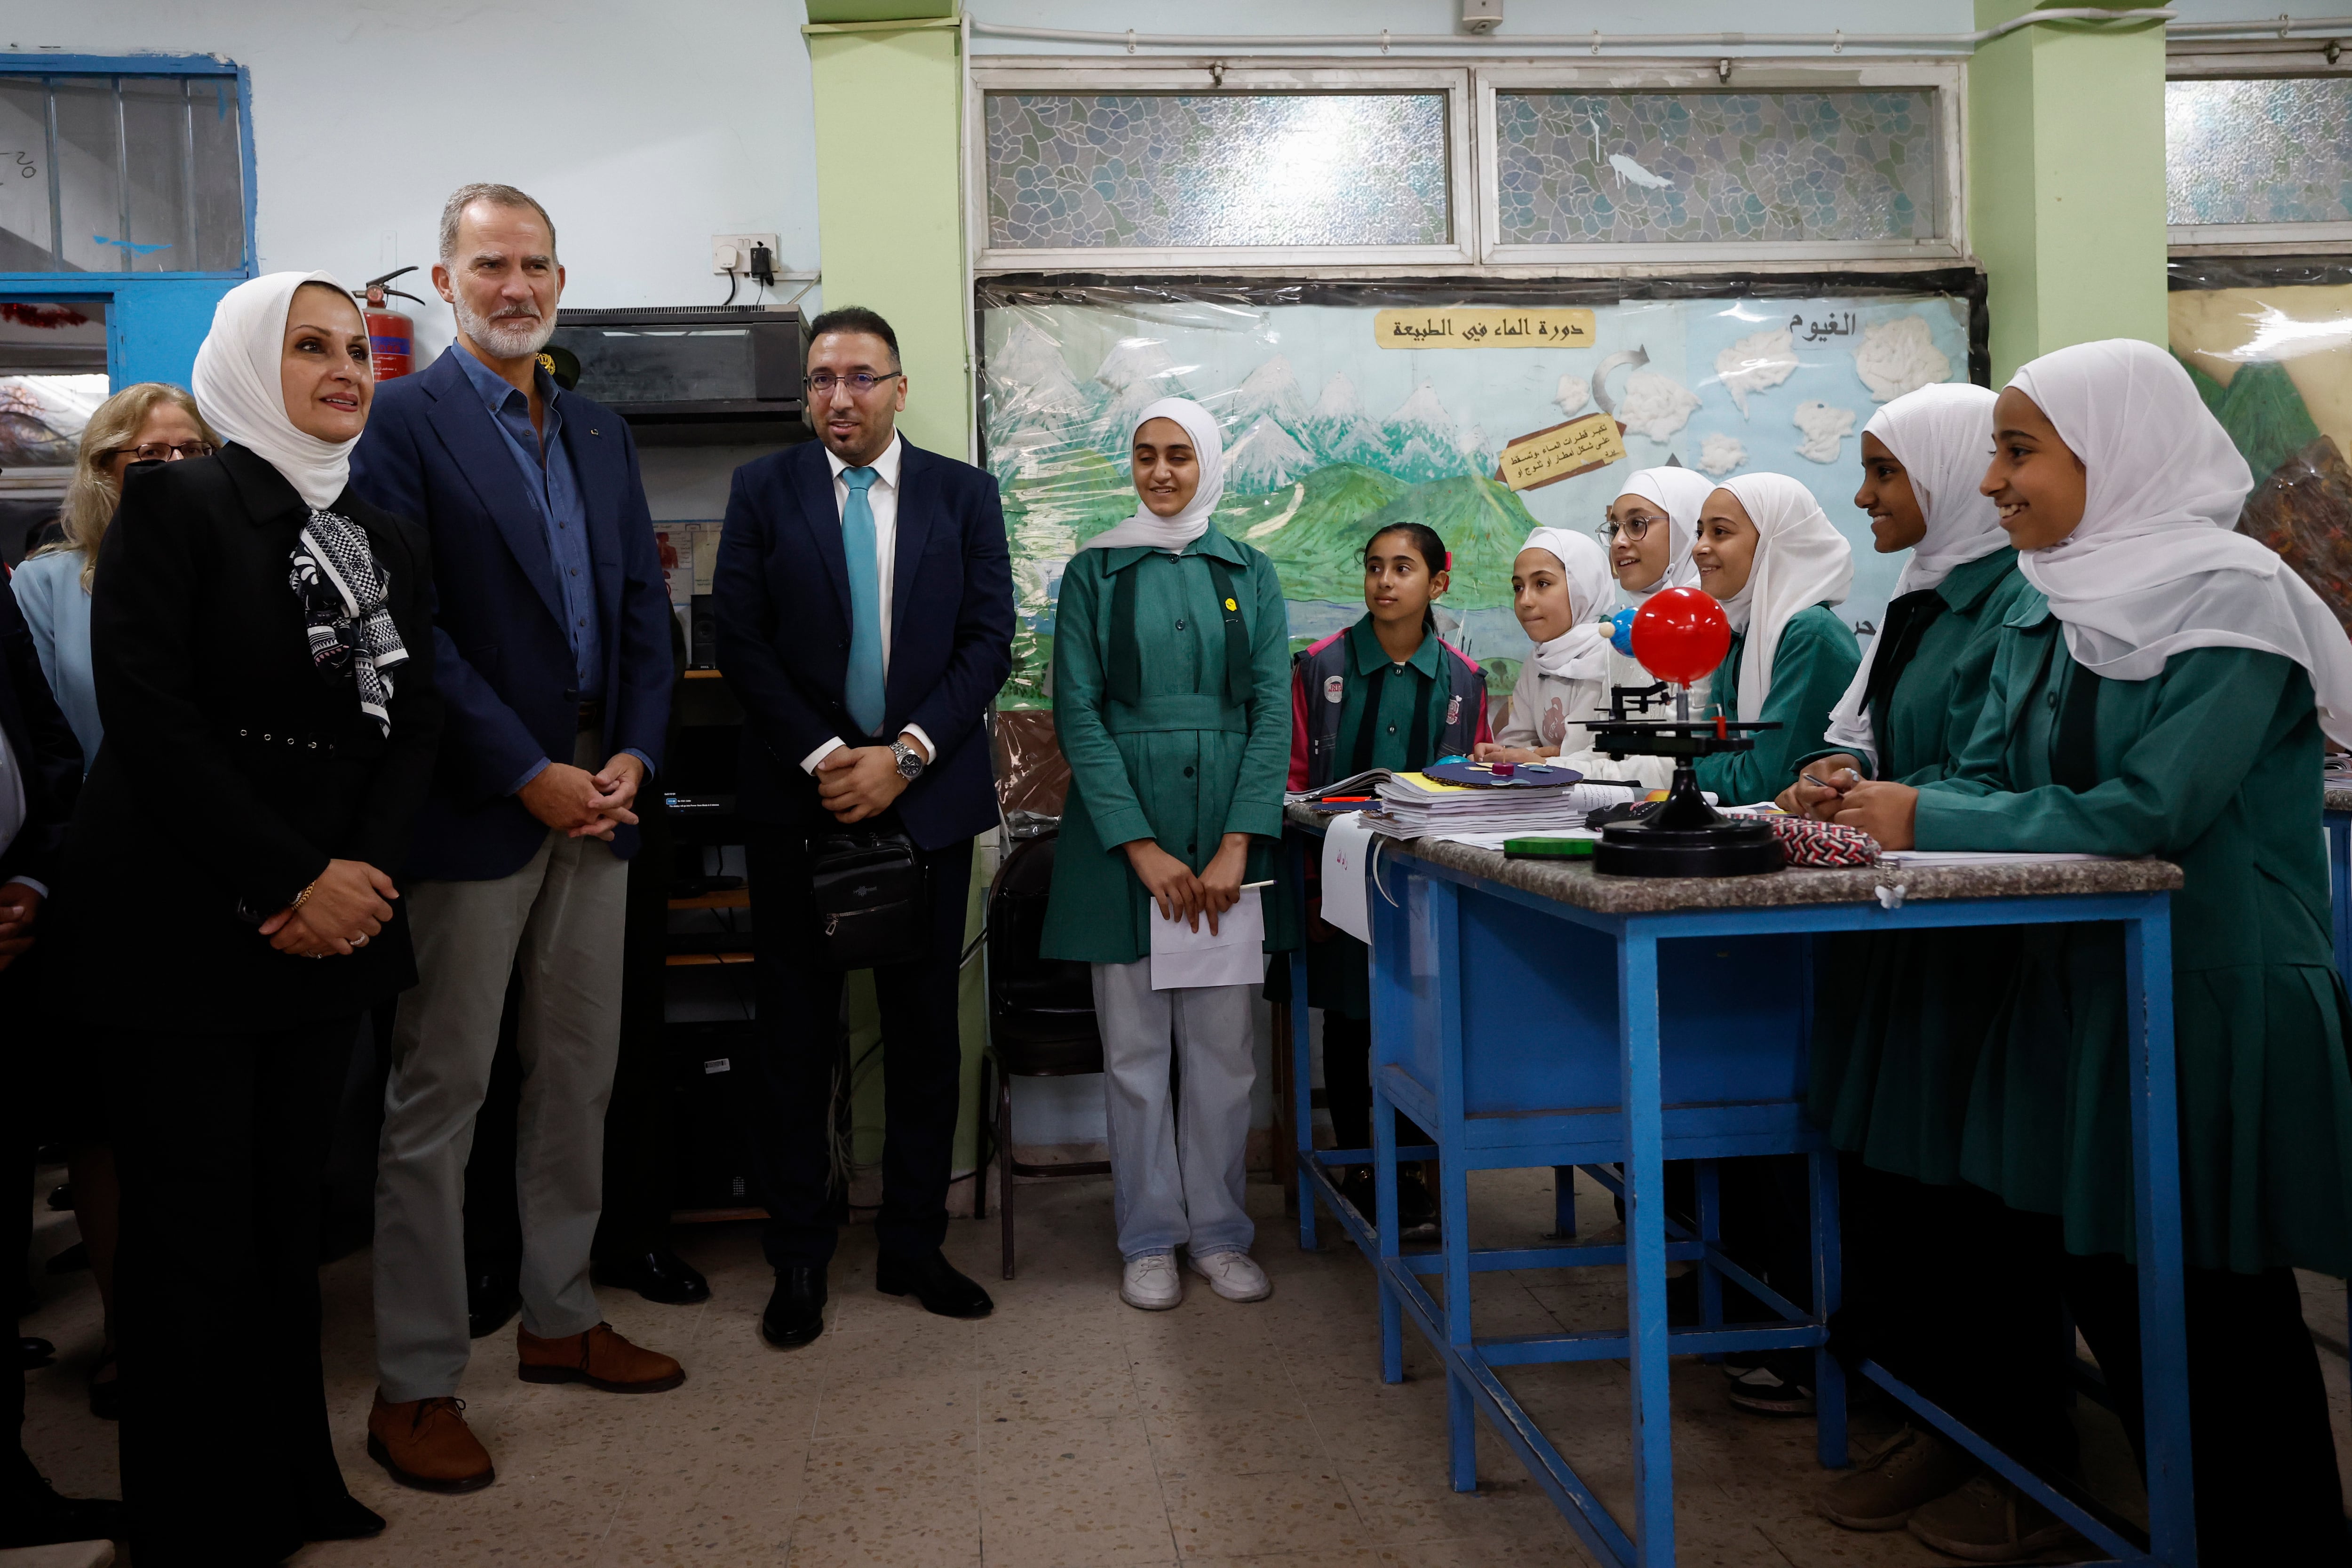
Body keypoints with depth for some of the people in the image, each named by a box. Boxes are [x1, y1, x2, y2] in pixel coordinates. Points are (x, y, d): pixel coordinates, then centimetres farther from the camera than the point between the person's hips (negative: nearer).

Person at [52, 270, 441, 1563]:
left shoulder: (390, 537, 12)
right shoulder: (173, 505, -5)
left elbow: (412, 721, 8)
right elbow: (147, 714, -14)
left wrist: (360, 871, -8)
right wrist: (286, 882, -15)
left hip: (332, 920, 5)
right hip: (184, 924, -5)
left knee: (290, 1212, 12)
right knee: (193, 1227, 2)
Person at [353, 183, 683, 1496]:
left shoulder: (602, 431, 15)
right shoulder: (404, 421, -5)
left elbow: (643, 602, 13)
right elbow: (410, 626, -13)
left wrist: (633, 756, -1)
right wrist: (529, 775, -15)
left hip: (595, 794, 7)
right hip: (474, 805, -6)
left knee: (580, 1075, 13)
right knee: (440, 1094, 1)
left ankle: (562, 1319, 28)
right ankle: (416, 1385, 12)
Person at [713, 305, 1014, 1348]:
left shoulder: (964, 494, 6)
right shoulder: (763, 490, 5)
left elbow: (989, 641, -1)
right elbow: (740, 642, -2)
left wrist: (904, 755, -12)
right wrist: (821, 758, -13)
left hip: (927, 792, 1)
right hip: (797, 796, 0)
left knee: (925, 1027, 7)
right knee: (796, 1030, 5)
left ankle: (914, 1246, 21)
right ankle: (799, 1259, 17)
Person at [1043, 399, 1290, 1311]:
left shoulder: (1248, 575, 9)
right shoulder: (1094, 574, 4)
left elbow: (1273, 711, 2)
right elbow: (1077, 715, -3)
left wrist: (1237, 847, -10)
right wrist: (1142, 848, -12)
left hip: (1229, 833, 1)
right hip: (1121, 832, -1)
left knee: (1224, 1045, 5)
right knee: (1136, 1046, 4)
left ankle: (1218, 1232, 19)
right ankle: (1150, 1239, 17)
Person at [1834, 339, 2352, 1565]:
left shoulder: (2231, 600, -15)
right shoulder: (2047, 607, 8)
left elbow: (2146, 812, -24)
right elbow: (1987, 772, 4)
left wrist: (1928, 820, -23)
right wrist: (1864, 802, -15)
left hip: (2217, 1005, -7)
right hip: (2077, 987, 8)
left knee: (2220, 1312, 3)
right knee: (2090, 1271, 15)